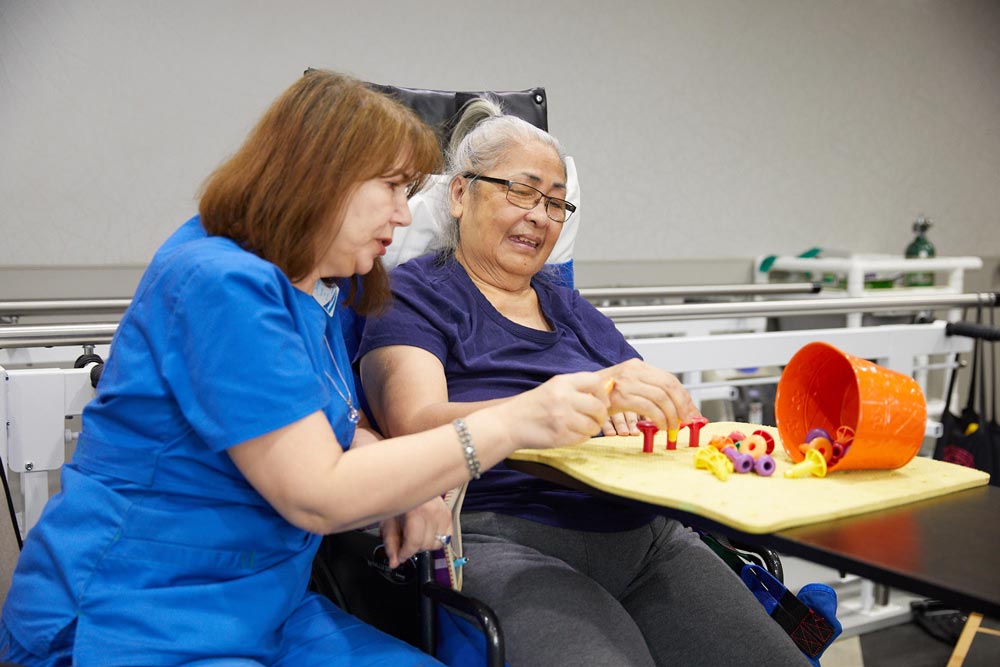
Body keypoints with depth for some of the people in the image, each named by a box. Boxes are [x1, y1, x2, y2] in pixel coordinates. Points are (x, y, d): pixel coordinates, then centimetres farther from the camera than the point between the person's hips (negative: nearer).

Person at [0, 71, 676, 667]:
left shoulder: (319, 293, 9)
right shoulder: (221, 285, -20)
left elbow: (342, 433, 14)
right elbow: (317, 495, -23)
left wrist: (406, 487, -9)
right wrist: (509, 424, -25)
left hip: (263, 611, 9)